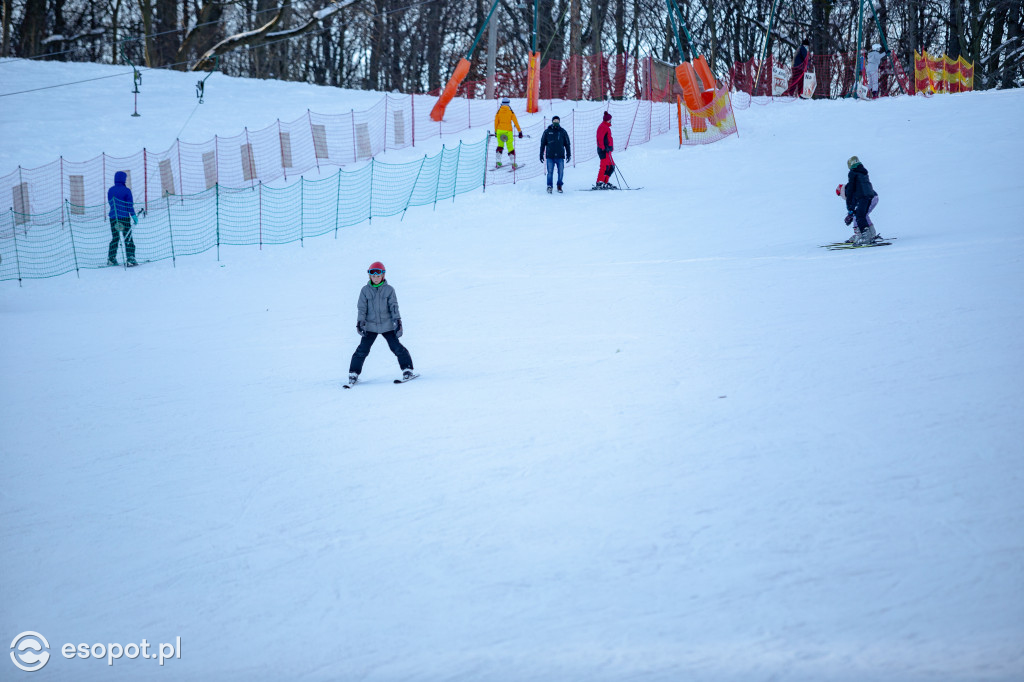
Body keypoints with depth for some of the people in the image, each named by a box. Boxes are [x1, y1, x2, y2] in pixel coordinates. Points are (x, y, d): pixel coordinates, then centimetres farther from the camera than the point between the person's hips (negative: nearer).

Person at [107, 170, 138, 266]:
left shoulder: (110, 190, 6)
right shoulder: (126, 191, -9)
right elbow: (130, 205, -9)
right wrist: (134, 216, -3)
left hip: (113, 218, 4)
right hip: (124, 217, -4)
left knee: (115, 238, 15)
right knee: (128, 238, 1)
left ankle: (111, 258, 12)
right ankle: (130, 259, -6)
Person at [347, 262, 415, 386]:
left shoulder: (389, 289, 1)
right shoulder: (365, 290, 2)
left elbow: (394, 306, -1)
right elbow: (362, 308, 2)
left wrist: (397, 320, -9)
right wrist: (360, 322, -8)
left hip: (386, 325, 0)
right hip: (370, 326, 1)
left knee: (396, 347, -5)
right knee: (363, 350, -3)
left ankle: (407, 370, 5)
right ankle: (353, 373, 6)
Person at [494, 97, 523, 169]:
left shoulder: (499, 111, 2)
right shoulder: (510, 111, -2)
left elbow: (496, 122, 6)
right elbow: (515, 121, -3)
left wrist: (495, 131, 17)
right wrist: (520, 131, 1)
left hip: (500, 131, 2)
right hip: (508, 131, -2)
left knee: (500, 145, 15)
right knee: (510, 147, 1)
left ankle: (498, 162, 6)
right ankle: (513, 163, -6)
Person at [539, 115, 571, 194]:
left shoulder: (563, 132, 6)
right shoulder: (547, 131, 4)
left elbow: (567, 144, 11)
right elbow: (543, 143, 9)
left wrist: (568, 155, 7)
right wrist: (541, 155, 7)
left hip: (560, 156, 1)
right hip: (550, 156, -1)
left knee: (560, 172, 2)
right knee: (550, 172, -4)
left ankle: (559, 186, 16)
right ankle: (549, 186, 5)